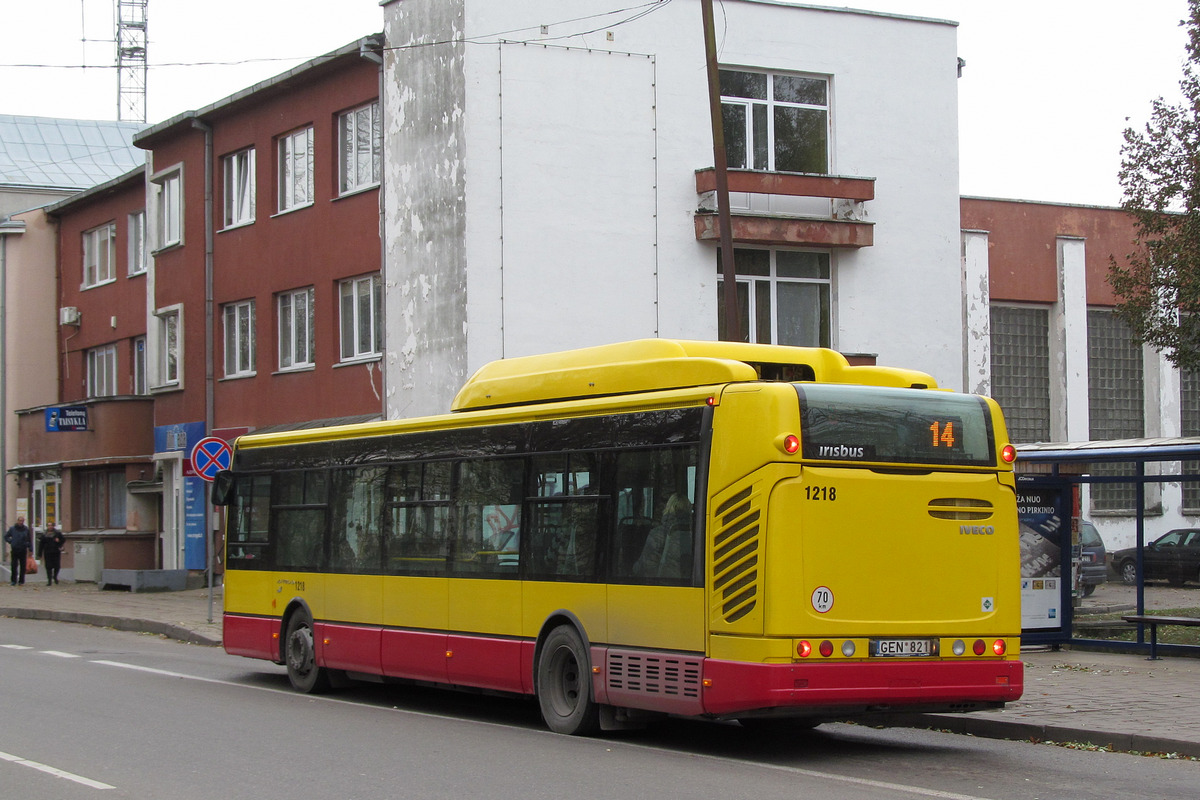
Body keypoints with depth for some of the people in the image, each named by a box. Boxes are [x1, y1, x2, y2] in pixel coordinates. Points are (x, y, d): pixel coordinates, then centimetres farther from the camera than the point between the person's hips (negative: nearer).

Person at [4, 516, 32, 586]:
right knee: (14, 566, -1)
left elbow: (29, 539, 11)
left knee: (23, 566, 2)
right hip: (14, 550, -1)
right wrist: (11, 541, 0)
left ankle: (21, 581, 8)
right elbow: (6, 537, 13)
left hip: (23, 550, 1)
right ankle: (13, 580, 6)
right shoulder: (12, 529, 2)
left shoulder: (26, 529, 5)